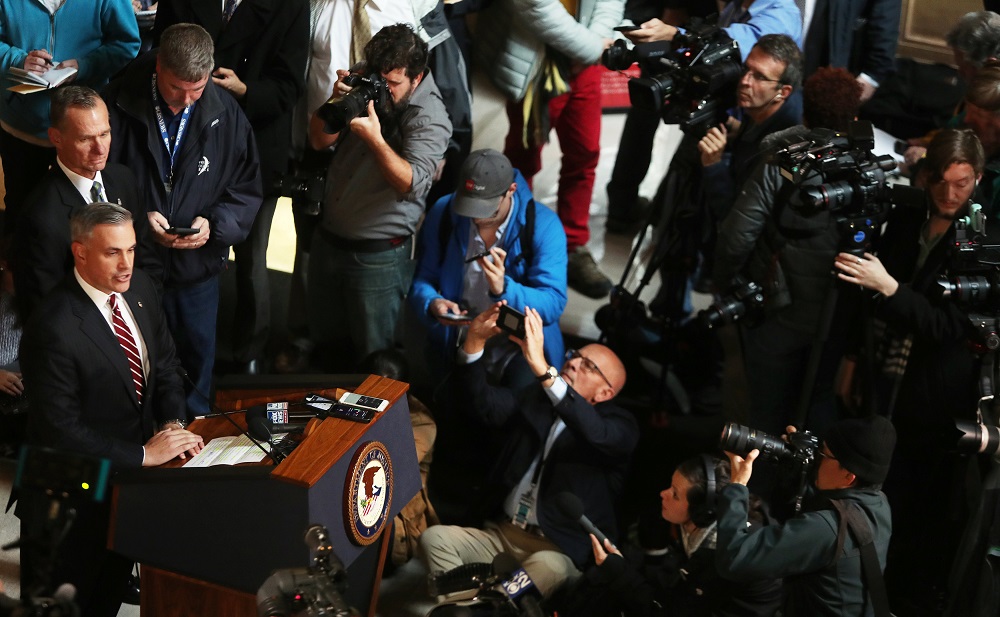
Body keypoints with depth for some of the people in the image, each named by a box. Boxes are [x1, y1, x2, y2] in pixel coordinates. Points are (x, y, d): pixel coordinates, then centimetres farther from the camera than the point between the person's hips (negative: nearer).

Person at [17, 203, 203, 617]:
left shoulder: (140, 290, -4)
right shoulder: (54, 329, -28)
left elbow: (164, 364, 9)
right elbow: (61, 430, -26)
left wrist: (172, 423, -9)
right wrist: (144, 454, -23)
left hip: (131, 474, 7)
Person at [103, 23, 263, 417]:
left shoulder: (226, 114, -8)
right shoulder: (118, 106, -15)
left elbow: (247, 190, 1)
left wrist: (216, 223, -17)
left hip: (198, 269, 2)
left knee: (198, 358, 20)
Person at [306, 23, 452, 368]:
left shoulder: (429, 118, -18)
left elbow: (412, 184, -28)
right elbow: (320, 140, 0)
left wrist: (375, 140, -40)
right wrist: (338, 101, -18)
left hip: (378, 257, -6)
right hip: (328, 240, 7)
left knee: (373, 356, 8)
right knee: (323, 343, 21)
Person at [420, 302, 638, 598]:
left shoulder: (619, 426, -2)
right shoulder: (533, 400, 16)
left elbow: (593, 431, -26)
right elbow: (481, 400, 3)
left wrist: (541, 367, -36)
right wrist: (475, 341, -15)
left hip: (558, 549, -5)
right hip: (500, 534, 5)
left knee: (547, 566, -39)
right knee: (434, 537, -20)